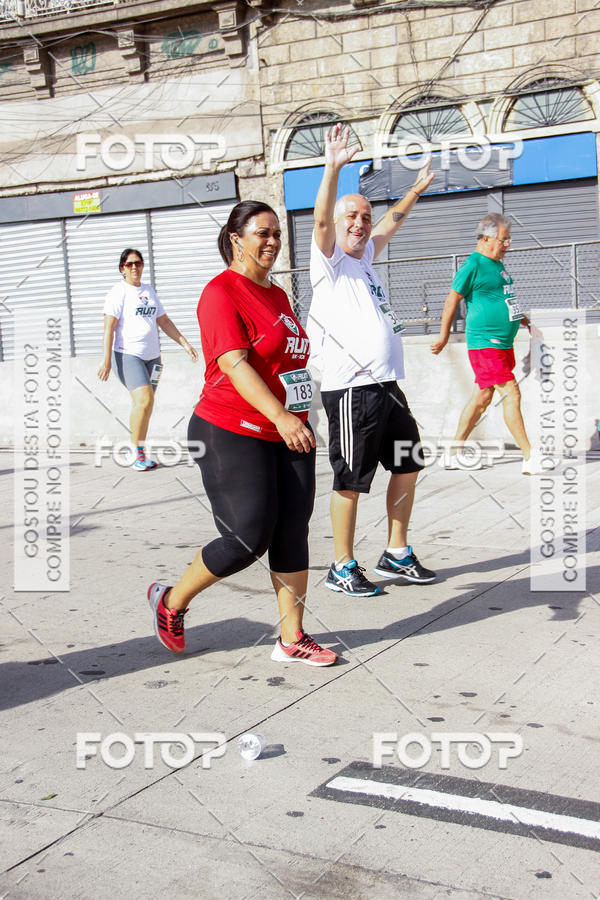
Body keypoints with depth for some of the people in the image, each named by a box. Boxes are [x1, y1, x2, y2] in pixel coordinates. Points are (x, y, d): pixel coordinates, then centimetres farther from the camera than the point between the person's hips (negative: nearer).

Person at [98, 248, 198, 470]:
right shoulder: (118, 292, -2)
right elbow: (109, 327, -9)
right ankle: (137, 452, -9)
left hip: (151, 355, 6)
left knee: (142, 405, 3)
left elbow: (164, 321, 25)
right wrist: (107, 361, -17)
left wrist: (184, 343, 19)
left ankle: (136, 452, 12)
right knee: (144, 400, -20)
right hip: (127, 354, -6)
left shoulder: (149, 291, 18)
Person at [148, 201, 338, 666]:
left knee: (292, 535, 4)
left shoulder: (277, 294, 16)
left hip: (288, 435, 8)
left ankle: (292, 638, 13)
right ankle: (171, 601, 16)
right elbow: (234, 364, -22)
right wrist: (279, 416, -31)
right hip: (232, 435, -8)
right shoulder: (222, 292, -10)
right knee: (247, 539, -7)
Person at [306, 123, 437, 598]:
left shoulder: (365, 256, 19)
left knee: (408, 465, 14)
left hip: (387, 386, 9)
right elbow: (321, 220, -21)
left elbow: (391, 223, 36)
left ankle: (397, 555, 26)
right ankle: (343, 568, 9)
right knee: (351, 481, -3)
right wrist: (333, 168, -32)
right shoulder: (329, 261, -2)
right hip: (351, 390, -9)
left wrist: (416, 191, 43)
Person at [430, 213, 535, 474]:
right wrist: (444, 337, -2)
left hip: (503, 343, 9)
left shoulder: (497, 264, 16)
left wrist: (516, 317, 20)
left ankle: (453, 454, 19)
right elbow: (452, 299, -7)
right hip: (484, 342, -9)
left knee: (482, 396, 11)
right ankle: (530, 459, -9)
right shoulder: (473, 265, -11)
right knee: (511, 394, -12)